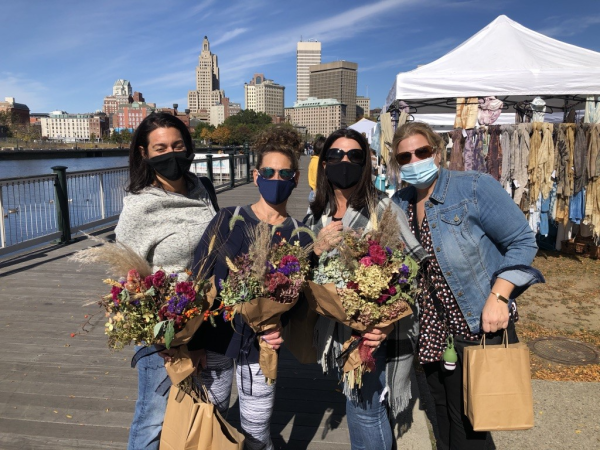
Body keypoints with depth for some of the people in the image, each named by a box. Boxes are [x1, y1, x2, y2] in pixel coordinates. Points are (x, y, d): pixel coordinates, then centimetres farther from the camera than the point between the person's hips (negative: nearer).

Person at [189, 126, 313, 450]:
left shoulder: (300, 237, -2)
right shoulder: (228, 220, -7)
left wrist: (282, 328, -15)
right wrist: (191, 342, -8)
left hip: (261, 344, 0)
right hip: (214, 338, 0)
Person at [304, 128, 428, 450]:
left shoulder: (383, 208, -10)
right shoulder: (315, 217, 5)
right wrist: (317, 249, -13)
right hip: (337, 328, 5)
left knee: (363, 408, 1)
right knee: (358, 406, 20)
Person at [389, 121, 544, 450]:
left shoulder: (474, 188, -14)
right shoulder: (399, 205, 3)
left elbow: (522, 242, -12)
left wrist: (498, 297, -21)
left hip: (479, 328, -5)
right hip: (430, 333, 5)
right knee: (443, 420, 23)